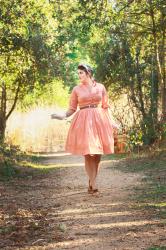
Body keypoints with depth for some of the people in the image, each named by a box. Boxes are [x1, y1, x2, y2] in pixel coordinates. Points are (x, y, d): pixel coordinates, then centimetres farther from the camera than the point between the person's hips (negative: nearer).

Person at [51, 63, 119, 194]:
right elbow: (72, 109, 8)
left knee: (97, 153, 1)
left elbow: (106, 107, 12)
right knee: (88, 153, -10)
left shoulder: (100, 87, 9)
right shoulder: (76, 89, 7)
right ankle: (93, 184, -4)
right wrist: (63, 116, -11)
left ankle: (92, 181, 14)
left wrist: (112, 121, 4)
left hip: (99, 120, 1)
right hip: (83, 122, -1)